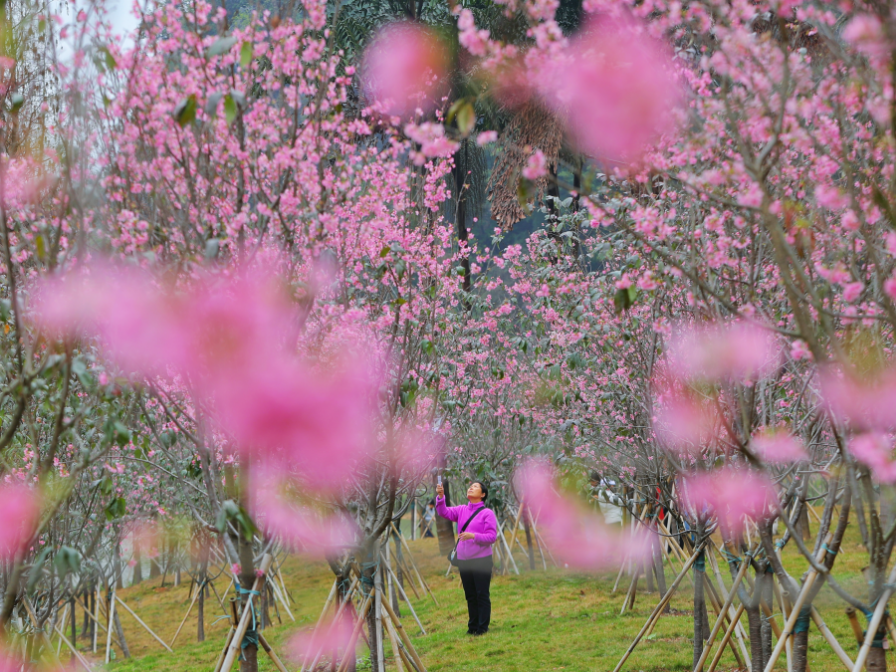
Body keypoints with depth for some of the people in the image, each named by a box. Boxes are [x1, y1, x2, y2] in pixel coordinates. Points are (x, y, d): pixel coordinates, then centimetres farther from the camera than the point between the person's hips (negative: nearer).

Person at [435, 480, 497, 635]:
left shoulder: (487, 513, -5)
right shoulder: (462, 510, 10)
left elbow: (492, 536, -11)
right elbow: (444, 512, -2)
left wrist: (474, 536, -23)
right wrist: (440, 497, -19)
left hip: (481, 559, -5)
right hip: (463, 559, 5)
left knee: (482, 594, -1)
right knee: (470, 595, 13)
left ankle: (483, 627, 7)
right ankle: (472, 626, 22)